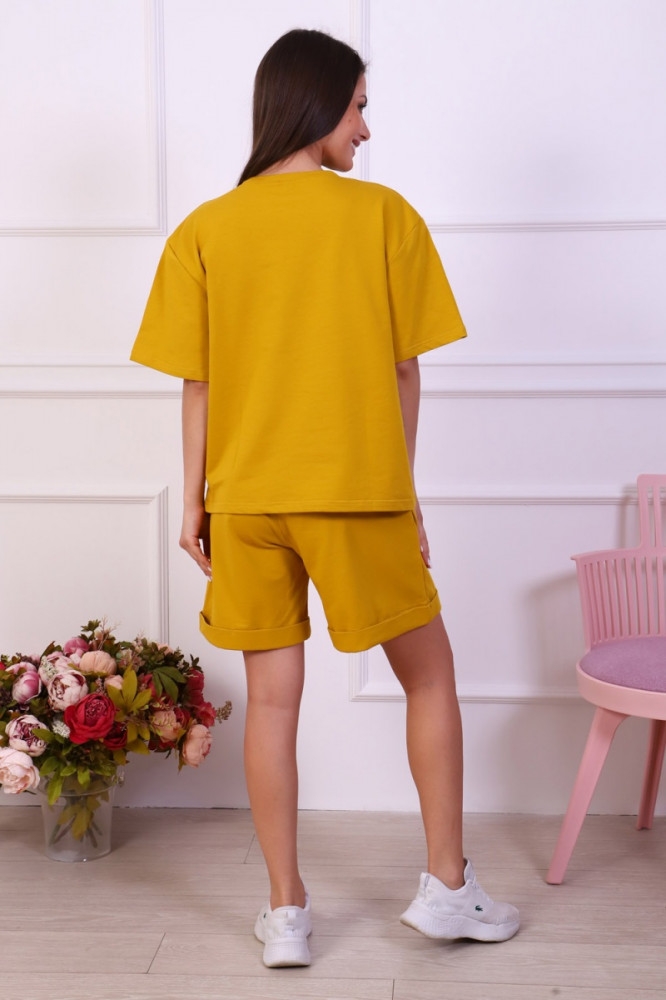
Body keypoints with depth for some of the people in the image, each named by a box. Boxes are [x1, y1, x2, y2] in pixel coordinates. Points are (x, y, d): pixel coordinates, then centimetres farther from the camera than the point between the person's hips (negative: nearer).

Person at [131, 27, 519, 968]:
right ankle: (447, 886, 20)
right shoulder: (384, 215, -3)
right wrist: (401, 489, 7)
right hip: (358, 494, -2)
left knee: (272, 700, 9)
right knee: (429, 676, 14)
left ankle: (287, 913, 17)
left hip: (246, 497, 3)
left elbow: (197, 383, 1)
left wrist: (195, 499, 9)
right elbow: (405, 372, -2)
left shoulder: (205, 231, 1)